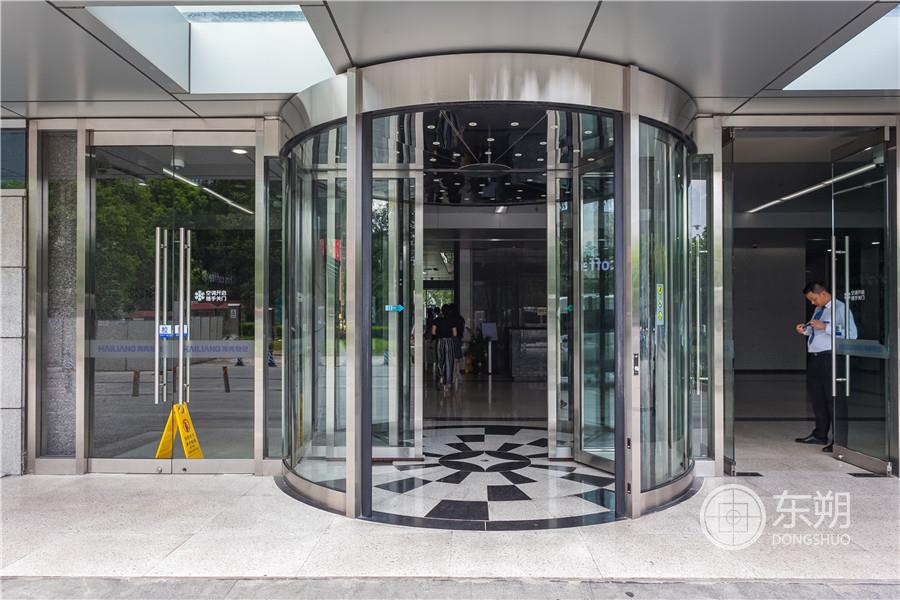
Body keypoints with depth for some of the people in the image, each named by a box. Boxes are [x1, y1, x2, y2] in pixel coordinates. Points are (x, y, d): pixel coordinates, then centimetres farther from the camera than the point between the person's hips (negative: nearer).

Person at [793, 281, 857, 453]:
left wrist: (825, 327, -22)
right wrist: (805, 330, 9)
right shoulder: (817, 310, 17)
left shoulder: (839, 308, -8)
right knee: (816, 397, 15)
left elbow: (851, 334, -20)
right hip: (814, 357, 8)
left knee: (832, 398, -4)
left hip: (830, 358, -8)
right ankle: (820, 435, 28)